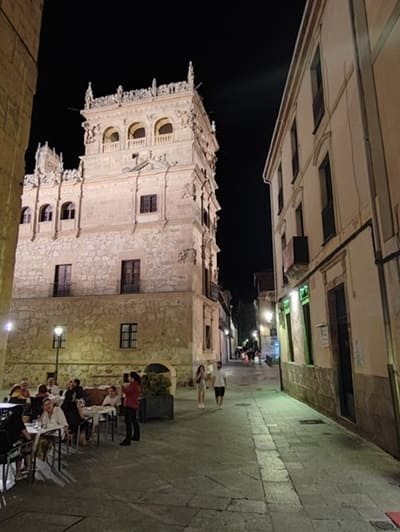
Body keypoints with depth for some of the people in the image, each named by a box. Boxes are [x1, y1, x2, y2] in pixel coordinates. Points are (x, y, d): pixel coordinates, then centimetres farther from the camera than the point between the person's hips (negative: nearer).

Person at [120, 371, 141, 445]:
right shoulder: (138, 385, 12)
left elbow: (127, 393, -21)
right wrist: (127, 386, 14)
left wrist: (124, 386, -12)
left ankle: (127, 440, -11)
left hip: (129, 405, -10)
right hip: (134, 405, 10)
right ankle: (136, 436, 29)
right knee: (134, 421, 19)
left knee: (128, 422, -10)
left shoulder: (132, 384, -16)